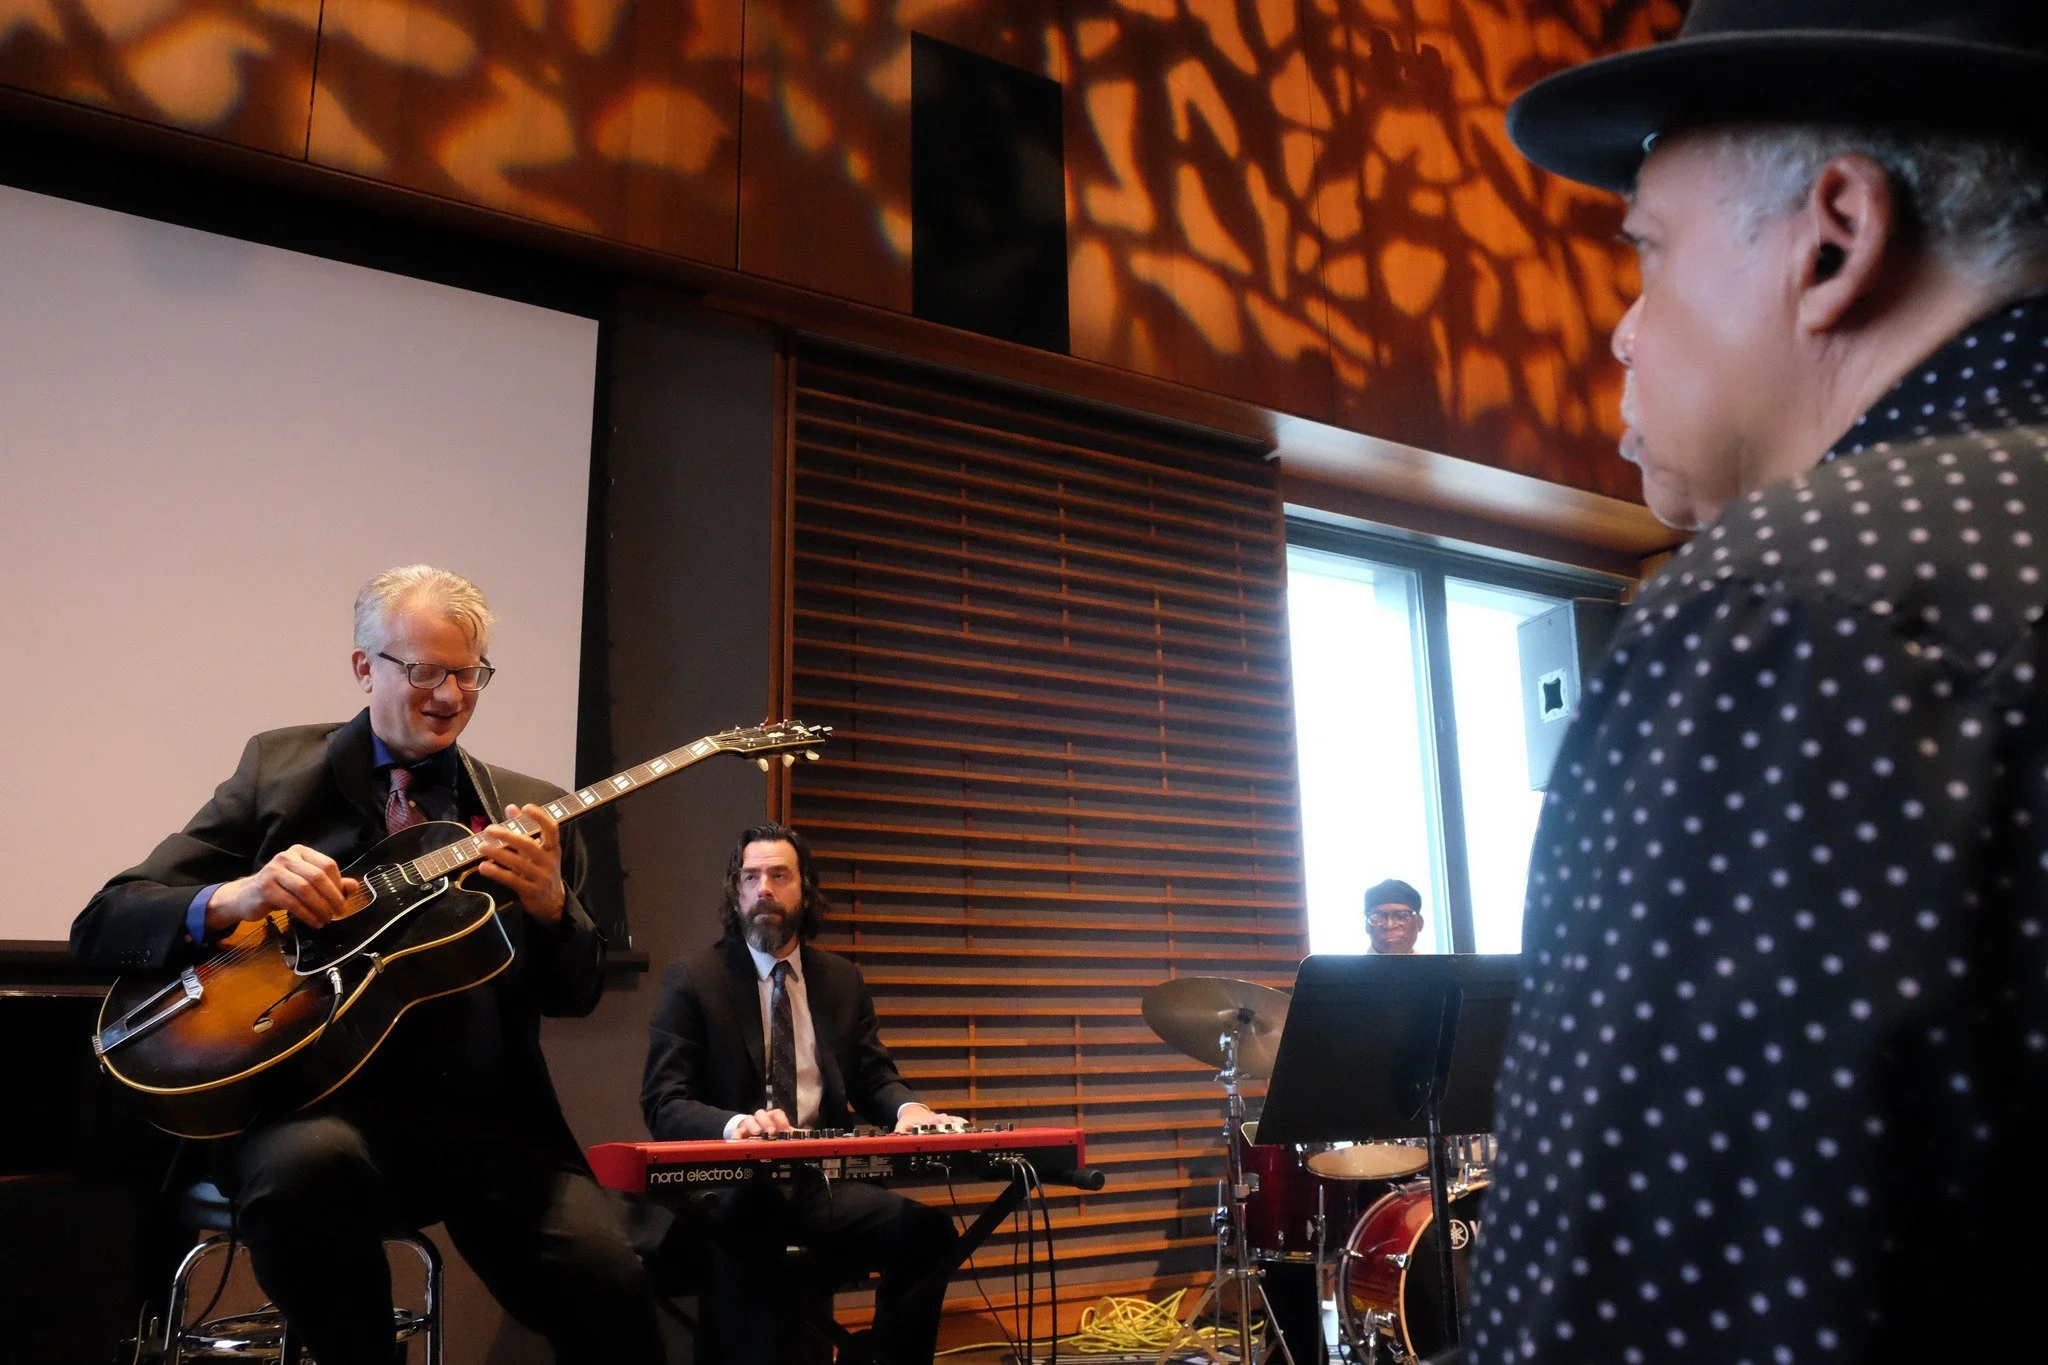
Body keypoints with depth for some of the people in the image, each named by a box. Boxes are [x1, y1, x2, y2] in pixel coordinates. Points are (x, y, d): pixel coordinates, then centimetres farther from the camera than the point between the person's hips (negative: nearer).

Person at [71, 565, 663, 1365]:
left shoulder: (522, 808, 12)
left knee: (609, 1282, -26)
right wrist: (233, 899, -17)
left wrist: (550, 902, -12)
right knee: (307, 1163, -36)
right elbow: (102, 926, 4)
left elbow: (577, 995, 9)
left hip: (483, 1113, 0)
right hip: (316, 1097, 0)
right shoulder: (281, 770, 9)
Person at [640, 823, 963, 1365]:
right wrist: (735, 1125, -28)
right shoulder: (691, 979, 3)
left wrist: (907, 1108, -14)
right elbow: (663, 1105, -5)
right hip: (727, 1185, -4)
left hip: (822, 1182, 4)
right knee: (746, 1244, -39)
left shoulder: (843, 980, 15)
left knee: (929, 1231, -22)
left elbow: (873, 1077, 13)